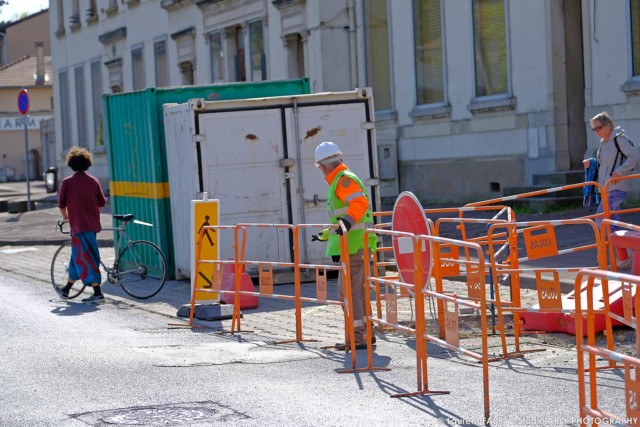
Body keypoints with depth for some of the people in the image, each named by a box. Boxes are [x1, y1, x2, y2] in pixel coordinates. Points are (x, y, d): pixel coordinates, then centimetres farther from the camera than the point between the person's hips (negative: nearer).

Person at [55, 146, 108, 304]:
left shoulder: (67, 182, -7)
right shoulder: (94, 181, 4)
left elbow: (61, 204, -2)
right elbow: (102, 203, 8)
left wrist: (65, 216, 18)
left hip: (78, 225, -6)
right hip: (93, 224, 6)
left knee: (84, 259, -5)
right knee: (78, 256, 16)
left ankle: (98, 293, -14)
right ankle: (66, 290, 29)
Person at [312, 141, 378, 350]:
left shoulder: (344, 180, -10)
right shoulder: (341, 180, 23)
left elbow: (360, 202, -28)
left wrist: (347, 221, -44)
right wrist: (325, 235, 43)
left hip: (353, 245, -11)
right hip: (357, 245, 11)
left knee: (348, 291, -10)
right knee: (358, 290, 16)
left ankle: (356, 337, -10)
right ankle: (366, 333, 21)